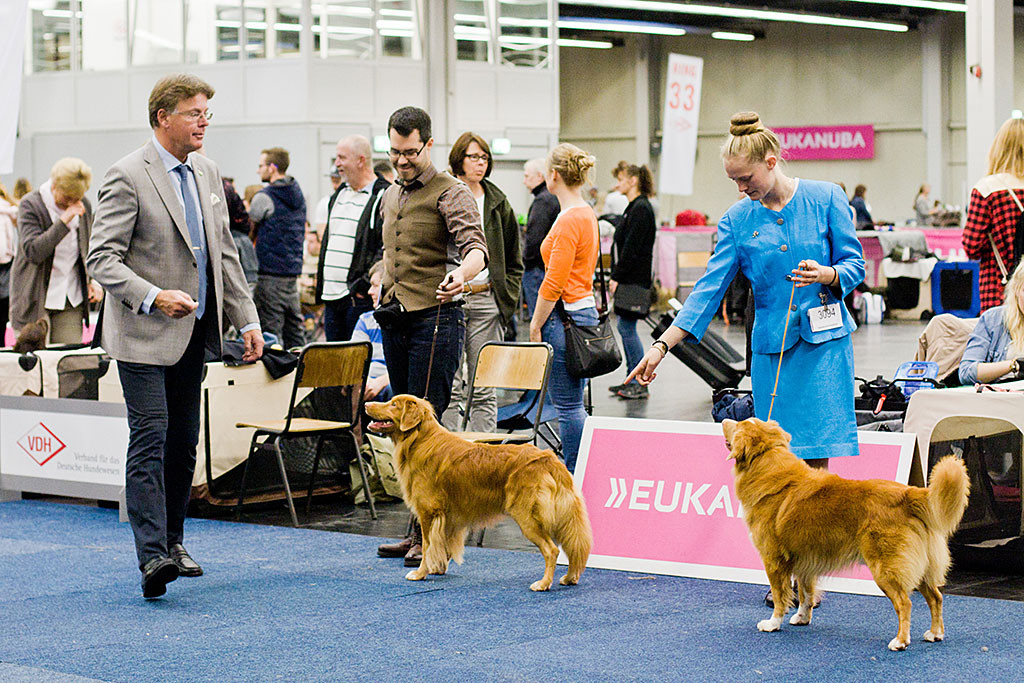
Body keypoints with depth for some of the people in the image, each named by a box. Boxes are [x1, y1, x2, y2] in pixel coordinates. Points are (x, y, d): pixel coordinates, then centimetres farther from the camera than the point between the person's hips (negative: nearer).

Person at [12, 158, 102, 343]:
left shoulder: (84, 206, 5)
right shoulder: (30, 205, -9)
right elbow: (32, 251, -21)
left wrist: (91, 280, 7)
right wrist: (64, 221, -26)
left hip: (71, 300, 4)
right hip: (35, 299, -4)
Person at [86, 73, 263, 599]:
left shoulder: (206, 174, 12)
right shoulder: (128, 176, -11)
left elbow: (225, 254, 18)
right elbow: (102, 259, -14)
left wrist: (247, 320, 12)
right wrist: (153, 297, -26)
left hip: (194, 331, 7)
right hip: (146, 335, -7)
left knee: (183, 441, 12)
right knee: (150, 437, -13)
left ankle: (173, 542, 23)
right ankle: (152, 556, -17)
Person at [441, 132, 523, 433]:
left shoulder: (498, 203, 12)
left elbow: (514, 262, 16)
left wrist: (506, 300, 6)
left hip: (487, 299, 2)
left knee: (484, 391, 4)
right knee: (451, 387, -3)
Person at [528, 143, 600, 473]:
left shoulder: (570, 220, -17)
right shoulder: (587, 214, 14)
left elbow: (554, 283, -19)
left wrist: (536, 326, -12)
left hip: (564, 316, -10)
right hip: (584, 310, 10)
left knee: (568, 405, -4)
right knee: (572, 404, 14)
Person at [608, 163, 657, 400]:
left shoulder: (641, 208, -16)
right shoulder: (634, 207, 16)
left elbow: (631, 248, -20)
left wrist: (617, 277, -19)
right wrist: (616, 276, 16)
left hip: (634, 279, -10)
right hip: (629, 279, 10)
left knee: (627, 327, -8)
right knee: (626, 327, 12)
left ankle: (640, 383, -4)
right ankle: (632, 380, 17)